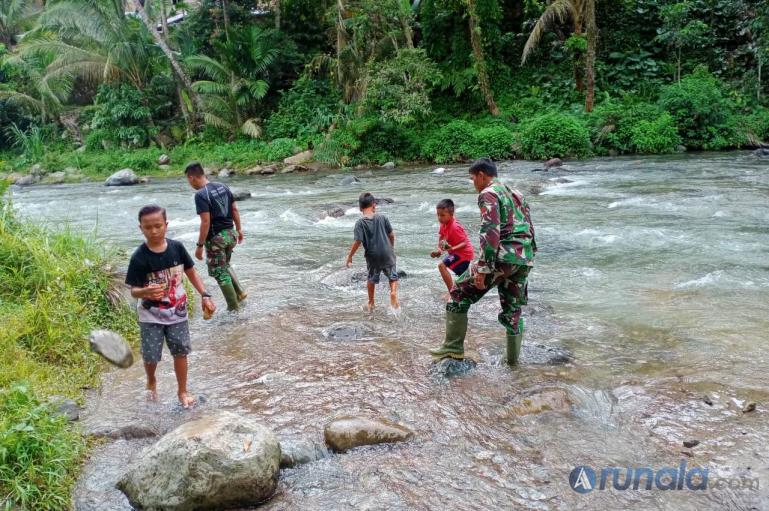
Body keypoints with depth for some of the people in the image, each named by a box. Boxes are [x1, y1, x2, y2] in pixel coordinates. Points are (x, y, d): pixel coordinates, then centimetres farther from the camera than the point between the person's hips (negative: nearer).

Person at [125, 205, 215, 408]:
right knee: (150, 355, 5)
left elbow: (191, 272, 4)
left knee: (181, 352, 9)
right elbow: (134, 290, -16)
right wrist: (146, 291, -38)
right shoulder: (139, 257, -19)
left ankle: (182, 391, 29)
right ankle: (151, 382, 39)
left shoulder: (177, 248, -10)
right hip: (151, 316, -2)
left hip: (177, 312, 2)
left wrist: (205, 295, -3)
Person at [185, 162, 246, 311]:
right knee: (225, 265, 28)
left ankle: (234, 307, 12)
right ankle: (240, 292, 19)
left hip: (216, 238, -7)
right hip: (230, 234, 8)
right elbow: (235, 210, 9)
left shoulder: (200, 195, -18)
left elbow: (206, 222, -22)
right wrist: (239, 229, 19)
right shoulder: (223, 187, 4)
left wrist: (200, 245, -16)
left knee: (220, 273, 7)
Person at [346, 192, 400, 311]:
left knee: (372, 278, 19)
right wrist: (391, 247, 18)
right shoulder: (382, 218, -4)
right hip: (387, 253, 0)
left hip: (372, 255, 0)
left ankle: (371, 303, 29)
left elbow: (358, 242, -16)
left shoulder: (360, 223, -10)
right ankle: (393, 292, -9)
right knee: (393, 276, 17)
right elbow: (392, 235, 0)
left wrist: (350, 256, -6)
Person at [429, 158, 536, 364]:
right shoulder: (517, 194, 21)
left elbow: (490, 232, -17)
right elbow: (529, 229, 21)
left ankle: (454, 347, 6)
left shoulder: (488, 194, -5)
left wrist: (483, 269, -19)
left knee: (459, 294, 5)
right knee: (512, 310, 18)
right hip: (525, 260, 8)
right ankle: (513, 361, 24)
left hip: (502, 257, -8)